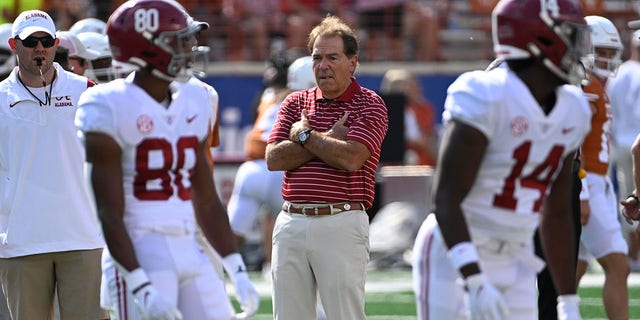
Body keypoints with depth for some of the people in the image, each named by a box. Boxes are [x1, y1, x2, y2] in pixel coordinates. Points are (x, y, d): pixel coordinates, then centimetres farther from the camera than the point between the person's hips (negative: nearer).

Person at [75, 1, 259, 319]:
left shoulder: (193, 101, 12)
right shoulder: (111, 109, -9)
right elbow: (109, 215, -13)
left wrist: (238, 272, 11)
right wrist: (142, 289, -20)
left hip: (190, 253, 7)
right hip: (140, 257, -7)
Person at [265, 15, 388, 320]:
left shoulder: (370, 105, 0)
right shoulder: (295, 102, 15)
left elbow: (351, 158, -16)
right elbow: (273, 158, 1)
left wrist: (304, 135, -3)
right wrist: (328, 138, -5)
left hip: (341, 224, -5)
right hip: (290, 223, 5)